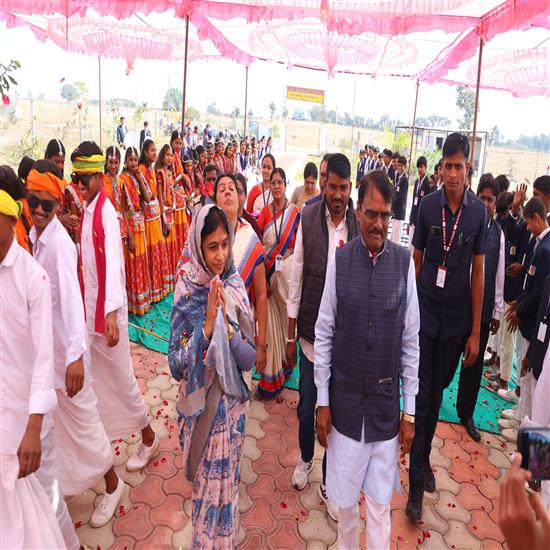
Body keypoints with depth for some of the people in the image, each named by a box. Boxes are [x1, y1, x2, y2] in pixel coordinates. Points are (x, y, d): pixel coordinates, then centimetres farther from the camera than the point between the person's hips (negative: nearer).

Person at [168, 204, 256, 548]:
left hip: (231, 405, 2)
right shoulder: (187, 294, -14)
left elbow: (249, 359, -9)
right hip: (200, 406, -2)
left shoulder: (236, 289, -9)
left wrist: (226, 323, -24)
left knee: (227, 481, 18)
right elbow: (176, 365, -16)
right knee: (205, 484, 15)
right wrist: (207, 325, -27)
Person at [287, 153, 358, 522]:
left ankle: (328, 483, 35)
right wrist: (290, 336, 2)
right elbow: (296, 279, -2)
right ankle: (305, 458, 47)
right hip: (311, 331, 1)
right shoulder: (308, 219, -7)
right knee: (307, 405, 17)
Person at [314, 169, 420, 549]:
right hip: (345, 402, 0)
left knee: (380, 504, 13)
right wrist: (322, 400, 0)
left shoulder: (405, 262, -8)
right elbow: (324, 334, -3)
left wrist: (409, 410, 2)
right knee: (345, 498, 18)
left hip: (386, 404, 0)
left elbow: (411, 341, -2)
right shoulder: (340, 260, -9)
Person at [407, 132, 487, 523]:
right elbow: (416, 260, 3)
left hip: (456, 320, 1)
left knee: (437, 392, 15)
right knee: (420, 393, 3)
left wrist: (475, 332, 0)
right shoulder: (429, 205, -4)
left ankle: (425, 457, 37)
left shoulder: (479, 211, -4)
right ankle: (416, 483, 14)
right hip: (424, 313, 0)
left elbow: (478, 273, -1)